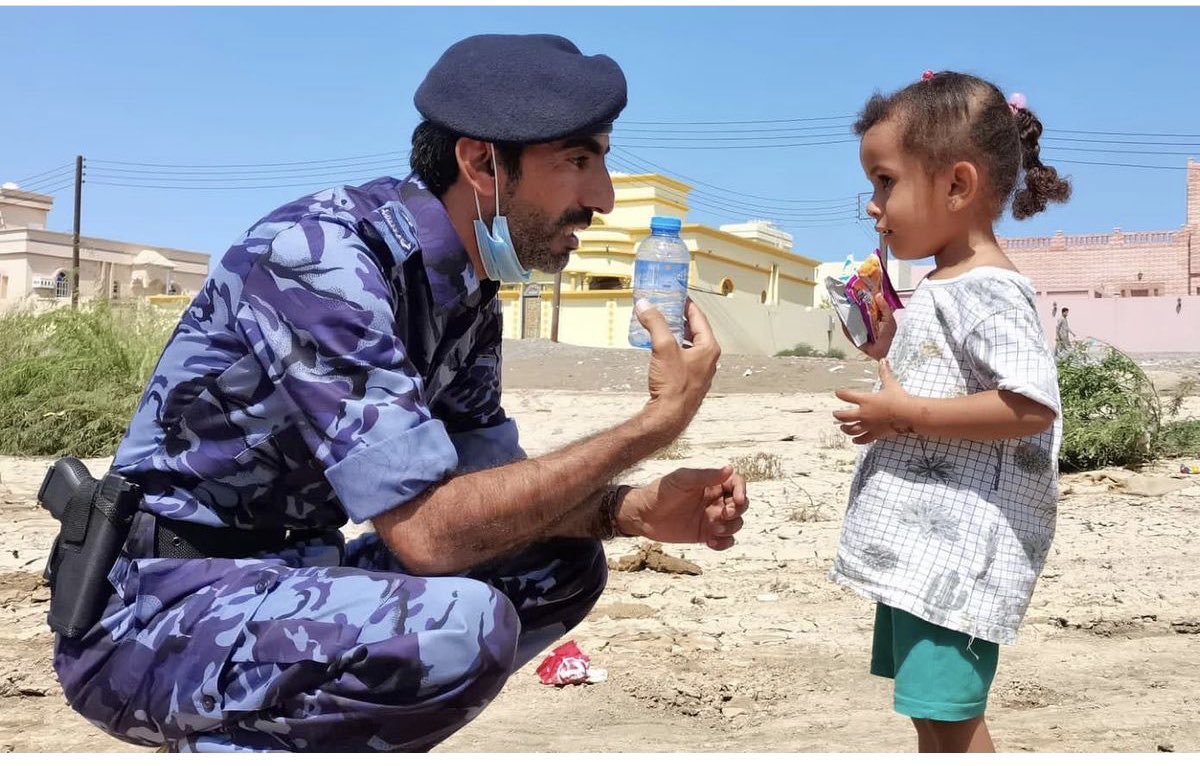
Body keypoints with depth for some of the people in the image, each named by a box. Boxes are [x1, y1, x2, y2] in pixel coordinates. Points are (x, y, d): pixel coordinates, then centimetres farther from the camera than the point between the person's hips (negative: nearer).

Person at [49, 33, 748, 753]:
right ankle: (246, 745, -5)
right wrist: (655, 424, -22)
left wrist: (638, 509, -9)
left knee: (562, 566, 1)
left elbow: (490, 484, 9)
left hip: (286, 579, 9)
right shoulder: (319, 256, -24)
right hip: (146, 615, -9)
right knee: (460, 625, -31)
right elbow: (428, 531, -27)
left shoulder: (469, 294, 3)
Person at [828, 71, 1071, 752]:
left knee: (949, 719, -5)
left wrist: (907, 414, -22)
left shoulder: (987, 291, -16)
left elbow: (1033, 406, -27)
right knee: (934, 715, 19)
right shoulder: (942, 289, 15)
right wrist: (888, 351, 12)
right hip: (919, 545, 10)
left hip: (956, 551, -10)